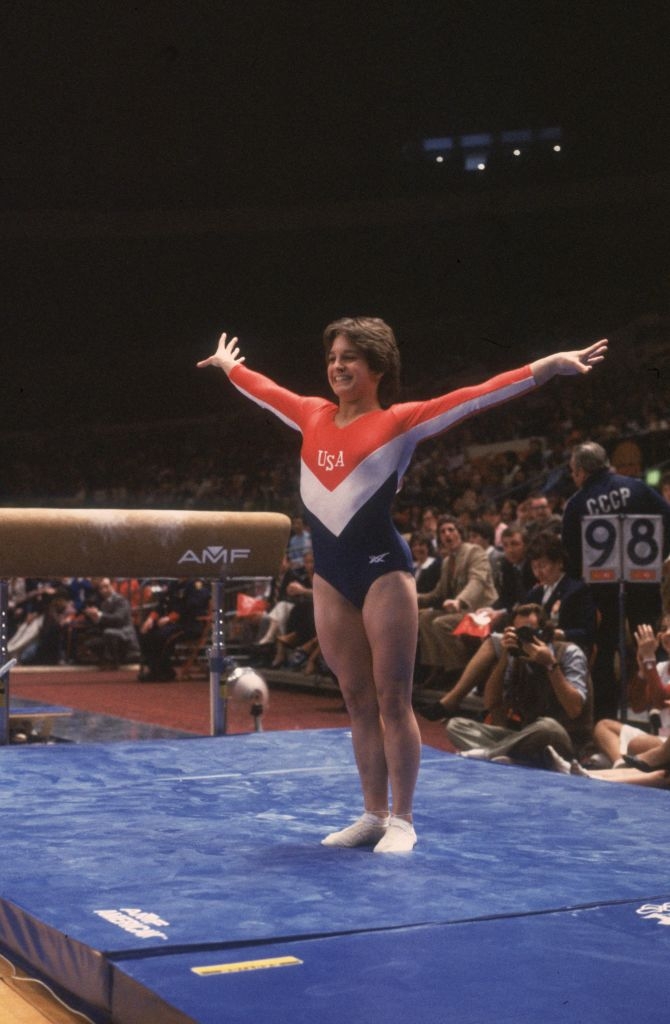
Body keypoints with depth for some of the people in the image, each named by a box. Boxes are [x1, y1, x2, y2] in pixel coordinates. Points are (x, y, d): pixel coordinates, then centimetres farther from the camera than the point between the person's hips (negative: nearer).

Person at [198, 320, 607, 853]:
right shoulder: (313, 416, 11)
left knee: (393, 700, -2)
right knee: (358, 701, 10)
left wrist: (547, 367, -19)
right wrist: (229, 366, 45)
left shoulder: (400, 421, -4)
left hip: (383, 568, -5)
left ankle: (402, 822, 5)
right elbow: (265, 389, 30)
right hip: (330, 573, 5)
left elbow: (475, 396, -11)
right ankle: (373, 814, 18)